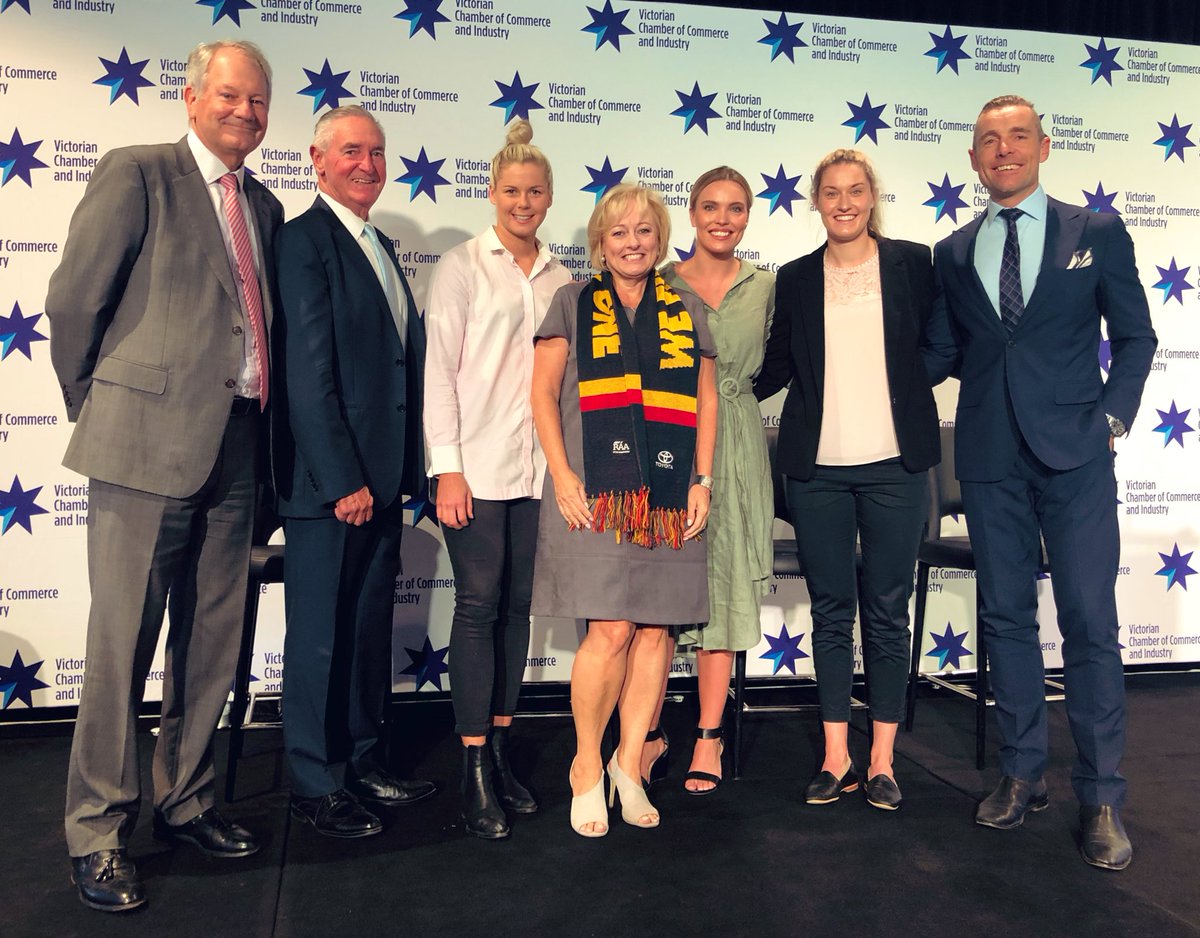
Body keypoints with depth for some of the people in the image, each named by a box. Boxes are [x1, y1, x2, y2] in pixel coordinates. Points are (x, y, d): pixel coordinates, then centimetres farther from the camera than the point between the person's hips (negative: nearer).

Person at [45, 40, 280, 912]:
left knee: (212, 641, 13)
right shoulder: (136, 174, -3)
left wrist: (260, 427, 13)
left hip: (233, 449, 6)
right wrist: (95, 409, 4)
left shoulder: (264, 206, 16)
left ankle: (185, 802, 30)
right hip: (149, 444, -6)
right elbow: (74, 299, -3)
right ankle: (98, 833, 15)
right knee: (123, 643, 1)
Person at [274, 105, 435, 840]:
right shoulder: (304, 240, -9)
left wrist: (403, 471, 10)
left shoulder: (381, 246, 17)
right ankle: (317, 785, 17)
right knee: (321, 633, 4)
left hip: (381, 477, 8)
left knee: (372, 626, 15)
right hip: (330, 480, -8)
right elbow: (309, 373, -16)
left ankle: (364, 762, 29)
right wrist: (343, 479, -17)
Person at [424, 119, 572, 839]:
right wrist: (447, 468, -10)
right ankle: (476, 771, 4)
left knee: (520, 605, 8)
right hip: (478, 463, -4)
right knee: (480, 605, -3)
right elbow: (439, 367, -3)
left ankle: (502, 750, 20)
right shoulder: (462, 266, 2)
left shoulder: (562, 279, 13)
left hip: (541, 467, 4)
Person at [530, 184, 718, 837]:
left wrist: (702, 481, 6)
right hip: (595, 492, -3)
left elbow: (706, 402, 17)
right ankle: (586, 769, 11)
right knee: (611, 630, -10)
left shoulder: (687, 311, 17)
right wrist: (562, 475, -6)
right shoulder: (573, 304, 10)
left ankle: (628, 766, 18)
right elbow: (543, 393, 5)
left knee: (656, 630, 2)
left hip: (668, 497, 3)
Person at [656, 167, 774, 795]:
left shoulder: (765, 288, 9)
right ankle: (650, 732, 12)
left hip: (735, 448, 1)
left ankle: (709, 737, 15)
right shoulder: (661, 284, 5)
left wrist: (726, 390, 5)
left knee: (724, 589, 4)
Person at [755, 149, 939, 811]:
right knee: (830, 610, 7)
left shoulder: (911, 263, 6)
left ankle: (882, 759, 16)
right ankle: (837, 758, 17)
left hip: (894, 464, -1)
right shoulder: (794, 280, 10)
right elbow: (775, 368, 13)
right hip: (818, 468, 1)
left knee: (887, 610, 4)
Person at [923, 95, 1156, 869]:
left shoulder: (1097, 234, 5)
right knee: (1007, 617, 9)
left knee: (1090, 623, -2)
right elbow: (942, 355, 11)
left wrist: (1115, 414, -4)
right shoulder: (953, 253, 10)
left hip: (1075, 455, -2)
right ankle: (1023, 774, 23)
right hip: (991, 457, 3)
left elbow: (1135, 336, 8)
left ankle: (1103, 798, 10)